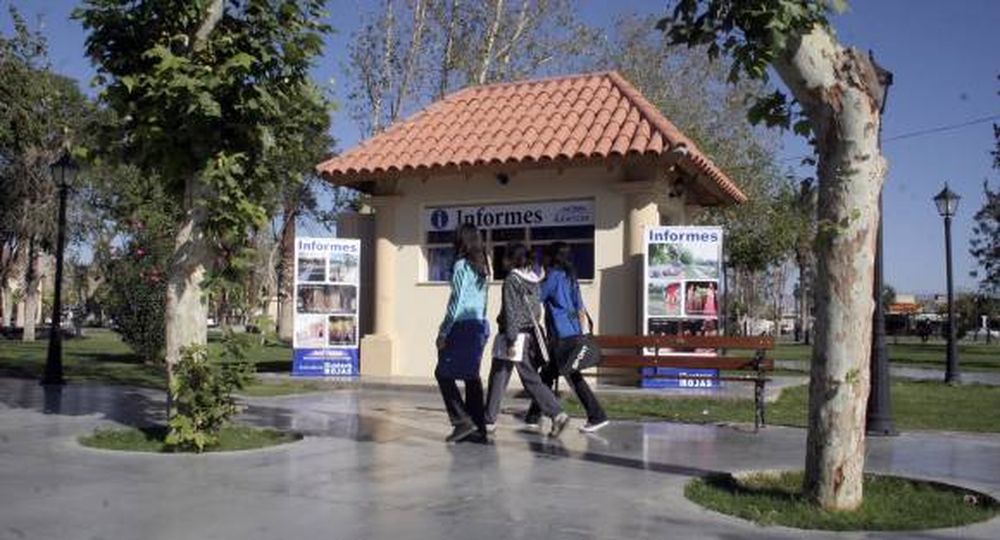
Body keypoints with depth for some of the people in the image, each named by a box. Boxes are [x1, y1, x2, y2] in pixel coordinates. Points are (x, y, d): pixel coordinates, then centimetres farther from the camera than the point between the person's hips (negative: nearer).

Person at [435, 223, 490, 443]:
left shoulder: (462, 265, -10)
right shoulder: (482, 267, 13)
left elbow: (456, 301, -14)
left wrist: (443, 332, -11)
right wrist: (479, 323, 17)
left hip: (463, 326, -8)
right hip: (480, 325, 8)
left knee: (444, 373, -2)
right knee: (472, 376, 10)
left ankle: (462, 420, -10)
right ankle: (478, 427, 11)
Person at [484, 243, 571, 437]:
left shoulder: (511, 279, -11)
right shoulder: (533, 280, 10)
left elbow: (511, 312, -17)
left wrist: (511, 340, -20)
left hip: (513, 336, -7)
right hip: (530, 335, 7)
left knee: (497, 379, 5)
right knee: (531, 379, 9)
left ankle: (489, 421, 12)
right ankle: (558, 414, -4)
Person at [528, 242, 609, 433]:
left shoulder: (554, 276, -9)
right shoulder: (571, 278, 16)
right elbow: (581, 310, 16)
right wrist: (580, 334, 20)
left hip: (562, 335, -9)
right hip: (573, 333, 9)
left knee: (573, 376, -6)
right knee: (547, 374, 13)